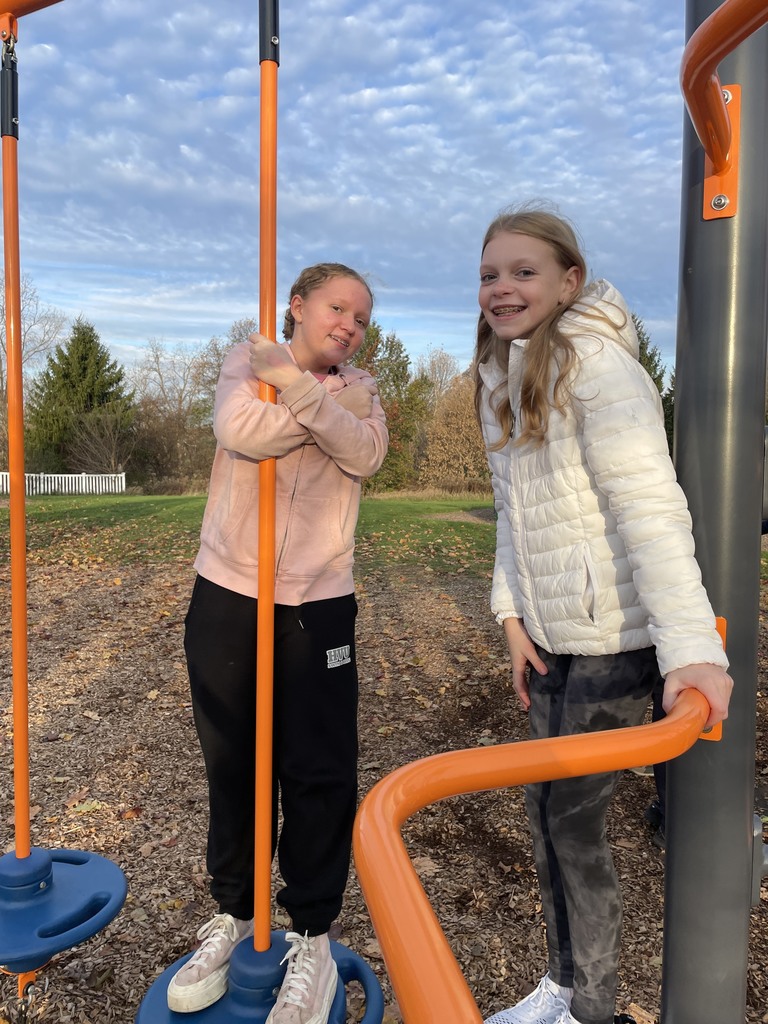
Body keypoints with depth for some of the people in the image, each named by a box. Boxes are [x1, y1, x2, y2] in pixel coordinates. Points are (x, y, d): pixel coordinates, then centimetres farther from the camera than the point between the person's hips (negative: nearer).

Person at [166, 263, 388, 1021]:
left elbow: (364, 453, -14)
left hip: (319, 607, 1)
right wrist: (332, 404, -13)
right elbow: (240, 431, -20)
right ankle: (233, 914, 34)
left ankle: (312, 938, 23)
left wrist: (296, 386, -21)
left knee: (321, 775, 3)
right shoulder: (247, 360, 3)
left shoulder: (359, 389, 8)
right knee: (231, 767, 13)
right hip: (226, 597, 0)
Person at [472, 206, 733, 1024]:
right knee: (548, 808, 16)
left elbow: (649, 507, -25)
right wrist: (512, 614, 6)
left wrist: (690, 644, -33)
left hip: (614, 634, -8)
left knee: (569, 817, 2)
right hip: (550, 633, 8)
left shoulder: (598, 367, -15)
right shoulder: (501, 381, 11)